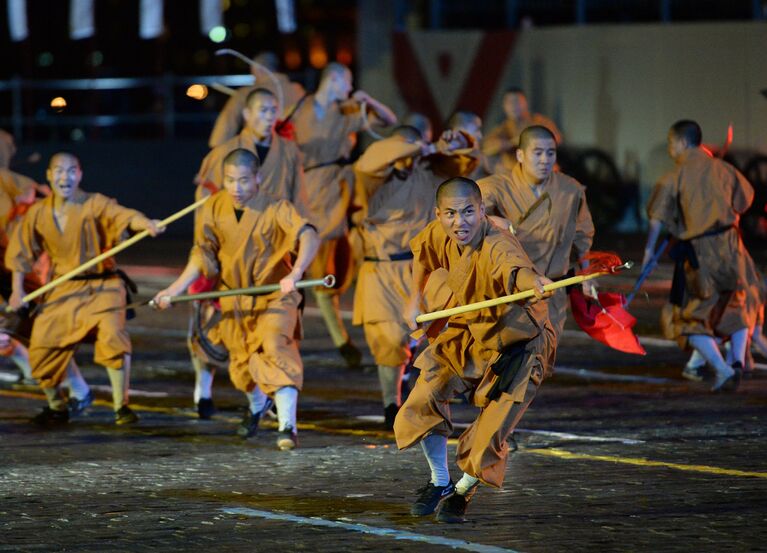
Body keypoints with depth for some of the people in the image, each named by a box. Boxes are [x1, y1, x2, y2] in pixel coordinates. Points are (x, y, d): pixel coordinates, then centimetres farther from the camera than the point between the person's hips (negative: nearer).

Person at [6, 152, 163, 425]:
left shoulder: (96, 205, -13)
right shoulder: (37, 214, 0)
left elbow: (124, 216, -31)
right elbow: (21, 253, 10)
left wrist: (146, 224, -52)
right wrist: (17, 291, 4)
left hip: (102, 286, -4)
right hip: (63, 290, 4)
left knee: (113, 336, -24)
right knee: (41, 346, 1)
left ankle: (121, 406, -12)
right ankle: (56, 407, 24)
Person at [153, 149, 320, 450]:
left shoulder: (276, 209, -20)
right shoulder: (214, 209, -7)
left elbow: (309, 236, -34)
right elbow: (203, 255, 3)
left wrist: (295, 273, -51)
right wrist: (175, 289, -5)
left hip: (273, 294, -4)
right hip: (234, 299, 4)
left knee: (275, 349, -25)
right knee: (242, 363, 15)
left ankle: (287, 425, -26)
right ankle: (256, 403, 49)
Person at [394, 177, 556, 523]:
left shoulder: (498, 246, -37)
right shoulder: (440, 235, -13)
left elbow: (516, 269, -62)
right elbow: (422, 253, 13)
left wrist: (534, 284, -83)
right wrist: (415, 299, 15)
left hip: (517, 346, -6)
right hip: (467, 335, 6)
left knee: (489, 439, -11)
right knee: (422, 403, -2)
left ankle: (463, 491, 22)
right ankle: (439, 483, 24)